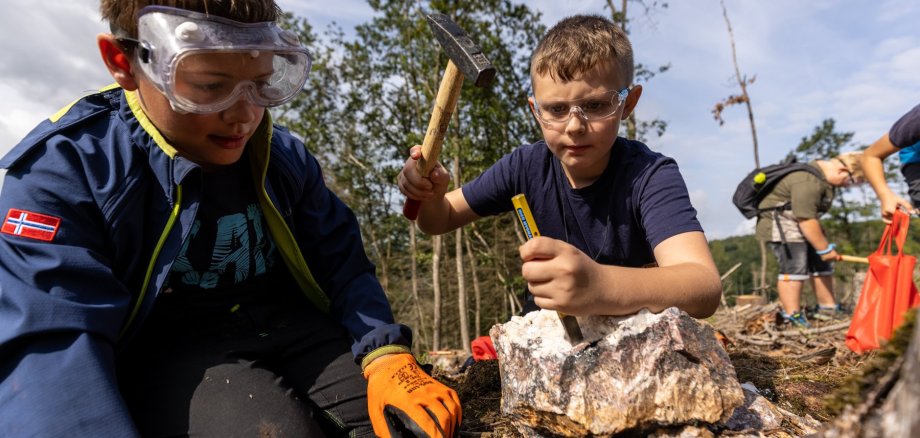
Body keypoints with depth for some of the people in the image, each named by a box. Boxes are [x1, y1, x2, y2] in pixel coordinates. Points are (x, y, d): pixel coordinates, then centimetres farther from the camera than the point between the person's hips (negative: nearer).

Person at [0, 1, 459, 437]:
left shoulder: (283, 156, 1)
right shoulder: (64, 168, -12)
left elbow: (342, 261, 1)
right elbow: (48, 346, -23)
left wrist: (386, 354, -16)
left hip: (289, 328, 4)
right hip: (163, 351, -3)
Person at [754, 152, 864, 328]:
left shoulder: (824, 175, 7)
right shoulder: (808, 182, -27)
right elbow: (806, 220, -27)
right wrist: (824, 248, -18)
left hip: (800, 224, 11)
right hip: (780, 223, -11)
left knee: (821, 264, 12)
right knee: (795, 267, -15)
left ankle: (828, 309, 23)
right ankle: (793, 317, -11)